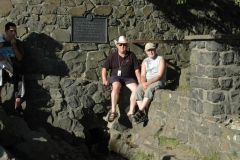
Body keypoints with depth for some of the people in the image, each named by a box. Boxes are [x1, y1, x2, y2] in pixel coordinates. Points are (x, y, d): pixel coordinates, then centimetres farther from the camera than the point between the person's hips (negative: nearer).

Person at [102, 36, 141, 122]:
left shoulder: (131, 55, 8)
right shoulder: (112, 56, 7)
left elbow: (137, 70, 5)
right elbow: (104, 68, 5)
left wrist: (140, 82, -4)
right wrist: (104, 79, -11)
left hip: (129, 78, 2)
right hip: (116, 77, -1)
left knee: (136, 89, -28)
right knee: (116, 86, -36)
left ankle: (131, 112, -19)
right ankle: (113, 111, -34)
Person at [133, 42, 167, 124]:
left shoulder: (161, 59, -2)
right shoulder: (145, 61, 14)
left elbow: (159, 75, -11)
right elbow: (143, 75, 7)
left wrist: (148, 83, -21)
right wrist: (143, 83, -16)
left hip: (158, 81, -4)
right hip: (146, 82, 4)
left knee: (149, 89, -37)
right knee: (138, 91, -27)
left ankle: (140, 111, -36)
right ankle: (144, 115, -30)